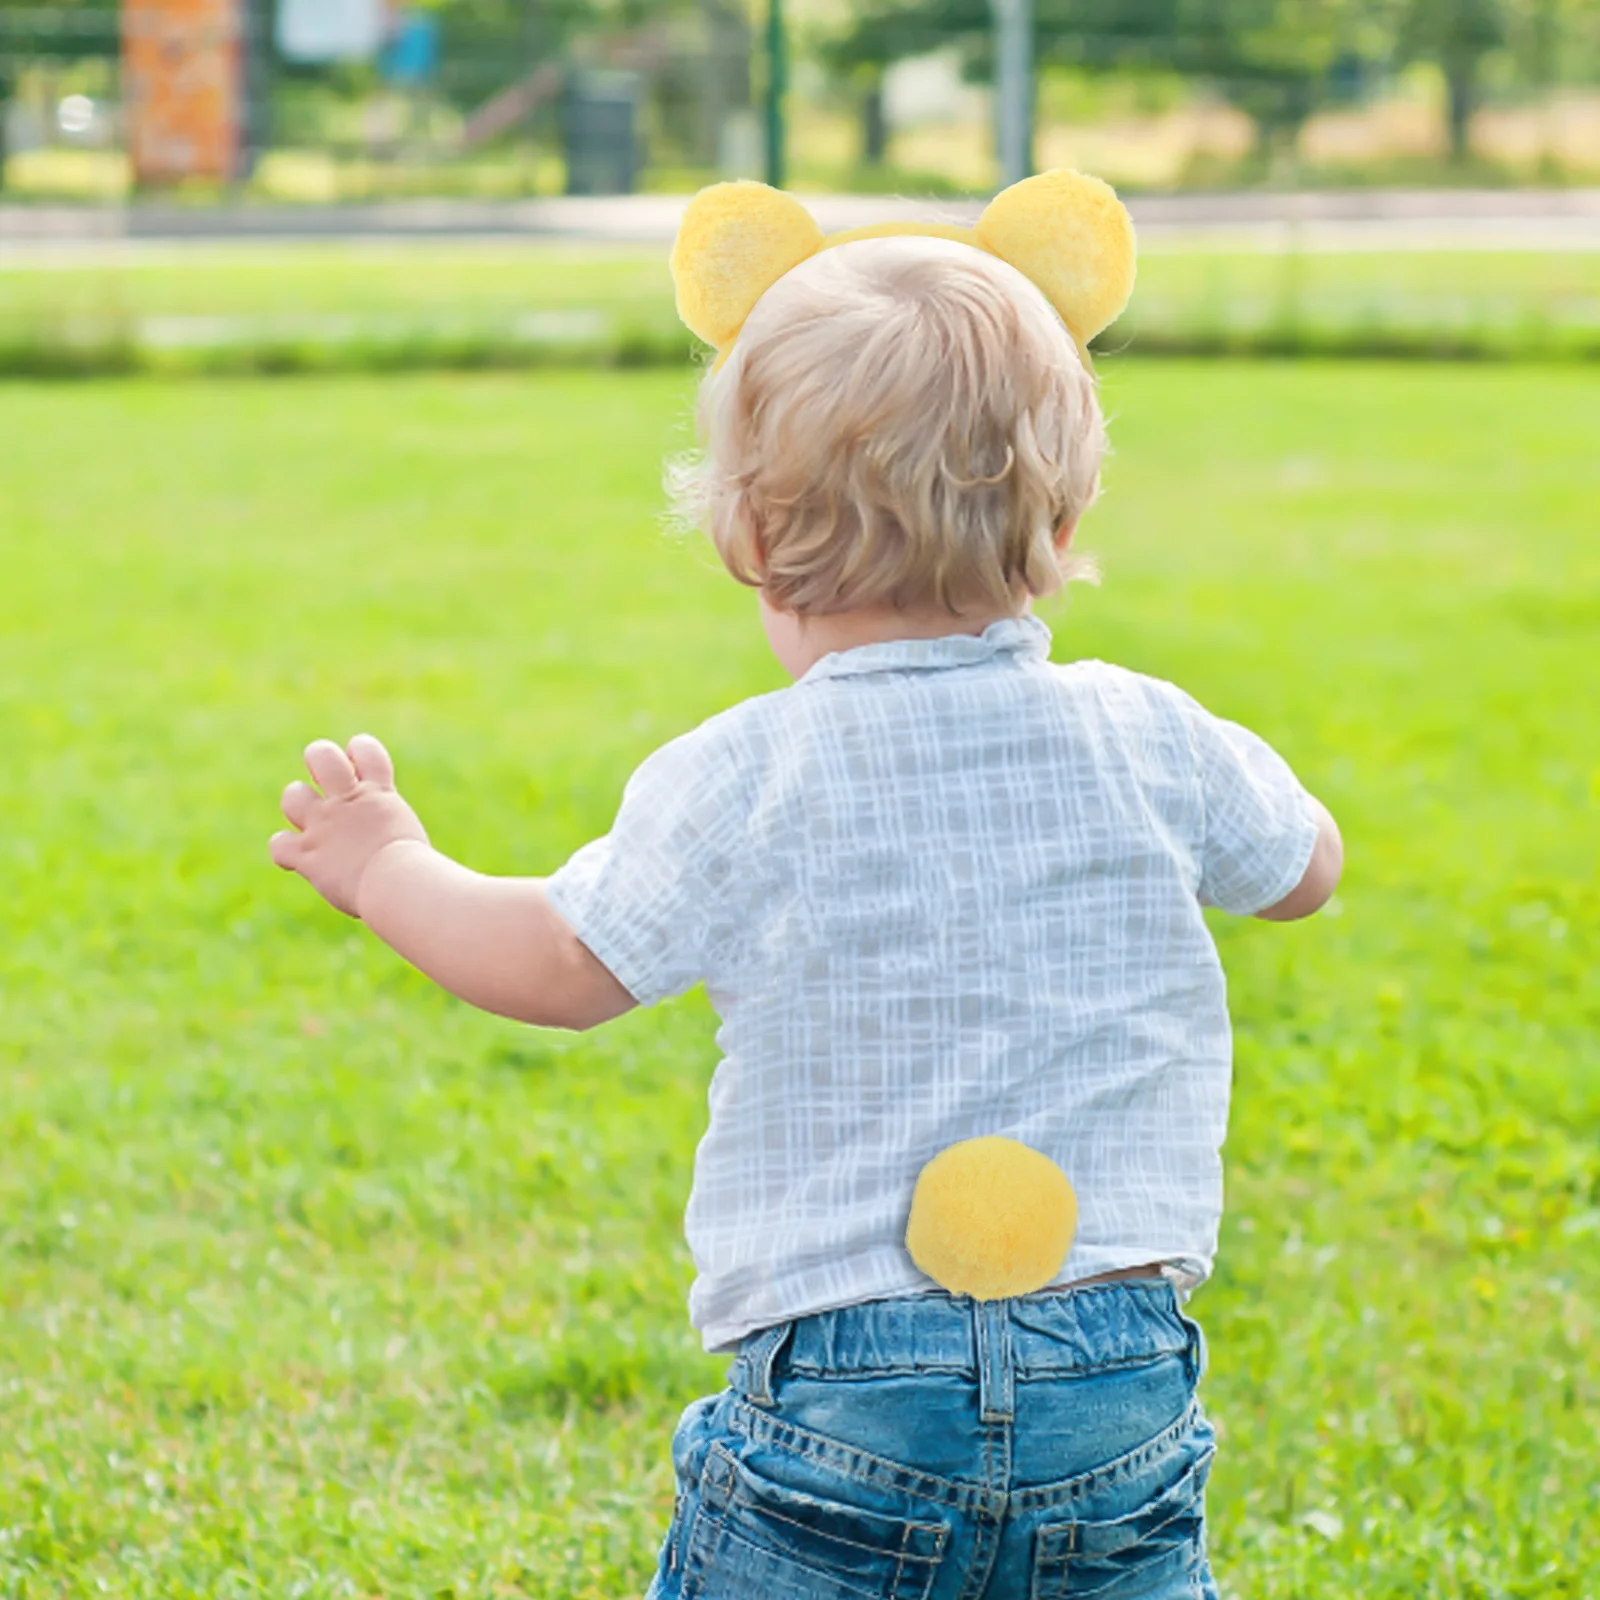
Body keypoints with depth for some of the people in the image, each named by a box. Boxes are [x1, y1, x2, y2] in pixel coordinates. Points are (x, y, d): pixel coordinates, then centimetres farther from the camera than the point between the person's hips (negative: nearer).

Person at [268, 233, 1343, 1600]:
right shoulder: (1153, 741, 0)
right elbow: (1309, 866, 20)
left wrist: (389, 873, 26)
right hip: (1120, 1384, 3)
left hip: (841, 1390, -2)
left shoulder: (737, 785, -6)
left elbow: (563, 964, 8)